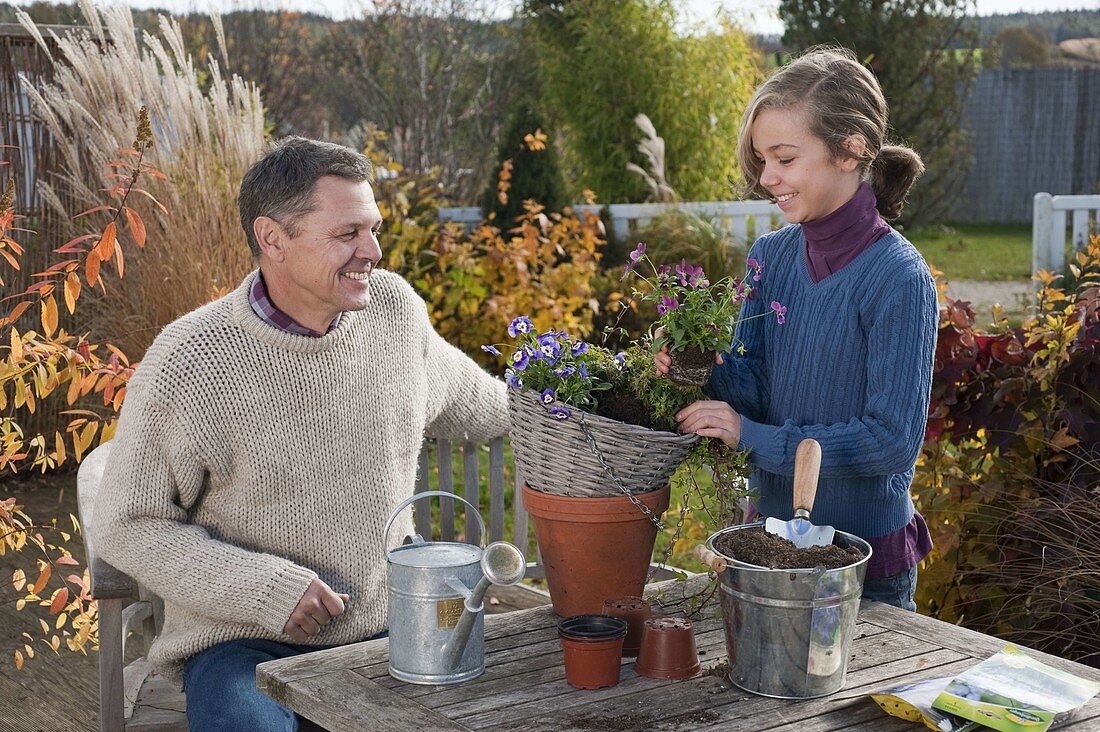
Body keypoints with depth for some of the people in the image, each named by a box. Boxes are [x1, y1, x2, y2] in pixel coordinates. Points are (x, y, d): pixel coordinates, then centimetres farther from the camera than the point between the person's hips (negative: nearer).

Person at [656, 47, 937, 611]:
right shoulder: (771, 256, -1)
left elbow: (893, 440, -23)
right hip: (772, 534, 6)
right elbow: (756, 392, 0)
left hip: (865, 557, -6)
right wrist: (709, 368, -20)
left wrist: (755, 437, -23)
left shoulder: (898, 279, -20)